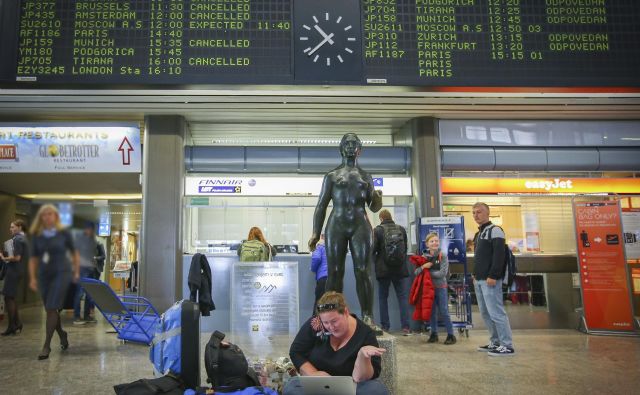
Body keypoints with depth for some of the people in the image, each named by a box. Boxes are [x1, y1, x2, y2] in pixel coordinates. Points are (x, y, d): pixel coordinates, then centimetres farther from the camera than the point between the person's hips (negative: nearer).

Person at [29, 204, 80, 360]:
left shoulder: (64, 233, -2)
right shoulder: (37, 236, 5)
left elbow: (74, 253, 8)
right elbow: (33, 259, 8)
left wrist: (76, 272, 8)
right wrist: (32, 278, 0)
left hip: (61, 273, -4)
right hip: (44, 275, 4)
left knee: (51, 309, -11)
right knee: (50, 310, 11)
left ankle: (46, 345, -6)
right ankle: (62, 335, 34)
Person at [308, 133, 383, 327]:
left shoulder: (366, 177, 17)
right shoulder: (331, 176, 13)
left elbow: (374, 207, 16)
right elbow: (321, 205, 10)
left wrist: (377, 198, -9)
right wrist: (315, 232, 1)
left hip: (360, 226, 1)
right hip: (336, 226, -1)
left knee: (362, 271, -6)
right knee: (334, 272, -3)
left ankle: (368, 317, -6)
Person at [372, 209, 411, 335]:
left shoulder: (378, 230, -9)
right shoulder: (401, 229, 3)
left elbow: (373, 249, -9)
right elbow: (405, 247, 14)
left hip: (383, 270, -2)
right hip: (400, 269, 2)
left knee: (383, 298, 9)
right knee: (403, 297, 6)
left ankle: (385, 327, 10)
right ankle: (405, 327, 1)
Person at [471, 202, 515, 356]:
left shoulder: (495, 230, -7)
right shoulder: (478, 234, 20)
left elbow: (499, 255, -17)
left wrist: (493, 276, -21)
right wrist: (475, 275, 16)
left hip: (490, 280, -9)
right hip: (479, 280, 9)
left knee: (496, 312, -9)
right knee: (485, 313, 12)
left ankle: (507, 345, -3)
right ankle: (495, 342, 20)